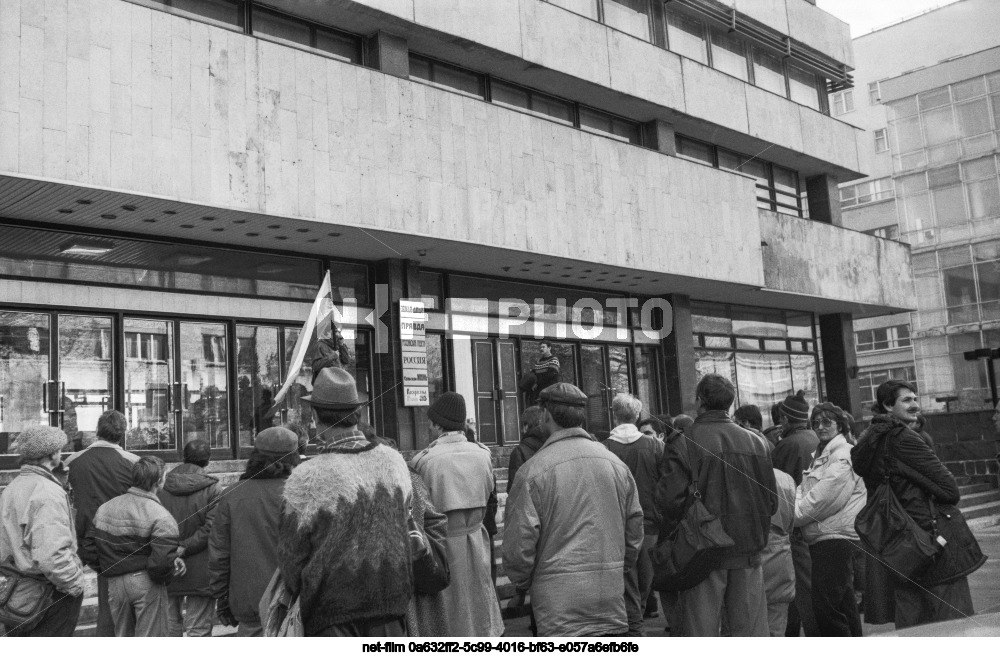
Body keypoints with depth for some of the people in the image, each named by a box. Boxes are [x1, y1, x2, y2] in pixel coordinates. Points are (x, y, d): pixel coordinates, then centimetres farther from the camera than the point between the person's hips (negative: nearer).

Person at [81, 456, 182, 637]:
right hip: (146, 584, -6)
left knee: (122, 636, 22)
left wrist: (108, 572, 15)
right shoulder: (160, 517, -16)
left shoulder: (105, 508, 6)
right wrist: (163, 578, -3)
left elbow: (89, 548, 8)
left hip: (114, 583, 6)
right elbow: (162, 561, -23)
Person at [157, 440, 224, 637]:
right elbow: (210, 528, -18)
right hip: (200, 574, -4)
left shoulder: (162, 488, 2)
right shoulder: (213, 489, -10)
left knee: (170, 624, 18)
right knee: (199, 628, 3)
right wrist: (185, 548, -14)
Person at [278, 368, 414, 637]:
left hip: (332, 605, -4)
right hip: (391, 598, 4)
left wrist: (303, 593, 14)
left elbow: (291, 554, -5)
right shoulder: (394, 461, 0)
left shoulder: (307, 478, -14)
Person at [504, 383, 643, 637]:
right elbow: (635, 528, 11)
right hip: (611, 597, 5)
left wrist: (521, 583, 9)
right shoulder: (615, 463, 4)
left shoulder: (533, 470, -10)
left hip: (560, 600, -4)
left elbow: (519, 543, -8)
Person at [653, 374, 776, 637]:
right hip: (748, 551, 4)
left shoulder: (682, 443, -9)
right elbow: (771, 501, 8)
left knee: (699, 629, 4)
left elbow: (670, 501, -14)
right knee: (750, 629, 12)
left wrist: (667, 539, 1)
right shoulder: (755, 442, 4)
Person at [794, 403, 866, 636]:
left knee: (826, 607, -12)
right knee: (844, 607, 17)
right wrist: (795, 506, -5)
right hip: (822, 539, 10)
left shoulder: (843, 455, -10)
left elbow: (825, 498, -17)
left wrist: (794, 515, -10)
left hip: (836, 536, -10)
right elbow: (803, 491, 15)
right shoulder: (819, 456, 21)